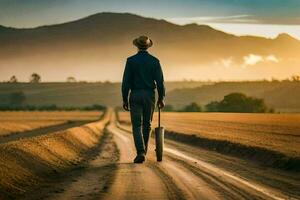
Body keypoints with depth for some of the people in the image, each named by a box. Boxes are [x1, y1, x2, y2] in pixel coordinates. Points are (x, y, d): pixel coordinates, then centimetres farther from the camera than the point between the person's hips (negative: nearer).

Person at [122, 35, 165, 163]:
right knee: (147, 125, 14)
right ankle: (143, 151, 22)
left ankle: (141, 152, -19)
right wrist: (161, 98, 7)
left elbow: (126, 81, -6)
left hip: (135, 95, -2)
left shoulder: (131, 61, -4)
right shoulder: (154, 61, 1)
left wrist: (124, 99, 0)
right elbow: (160, 81, -2)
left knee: (137, 126, -3)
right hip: (149, 95, 2)